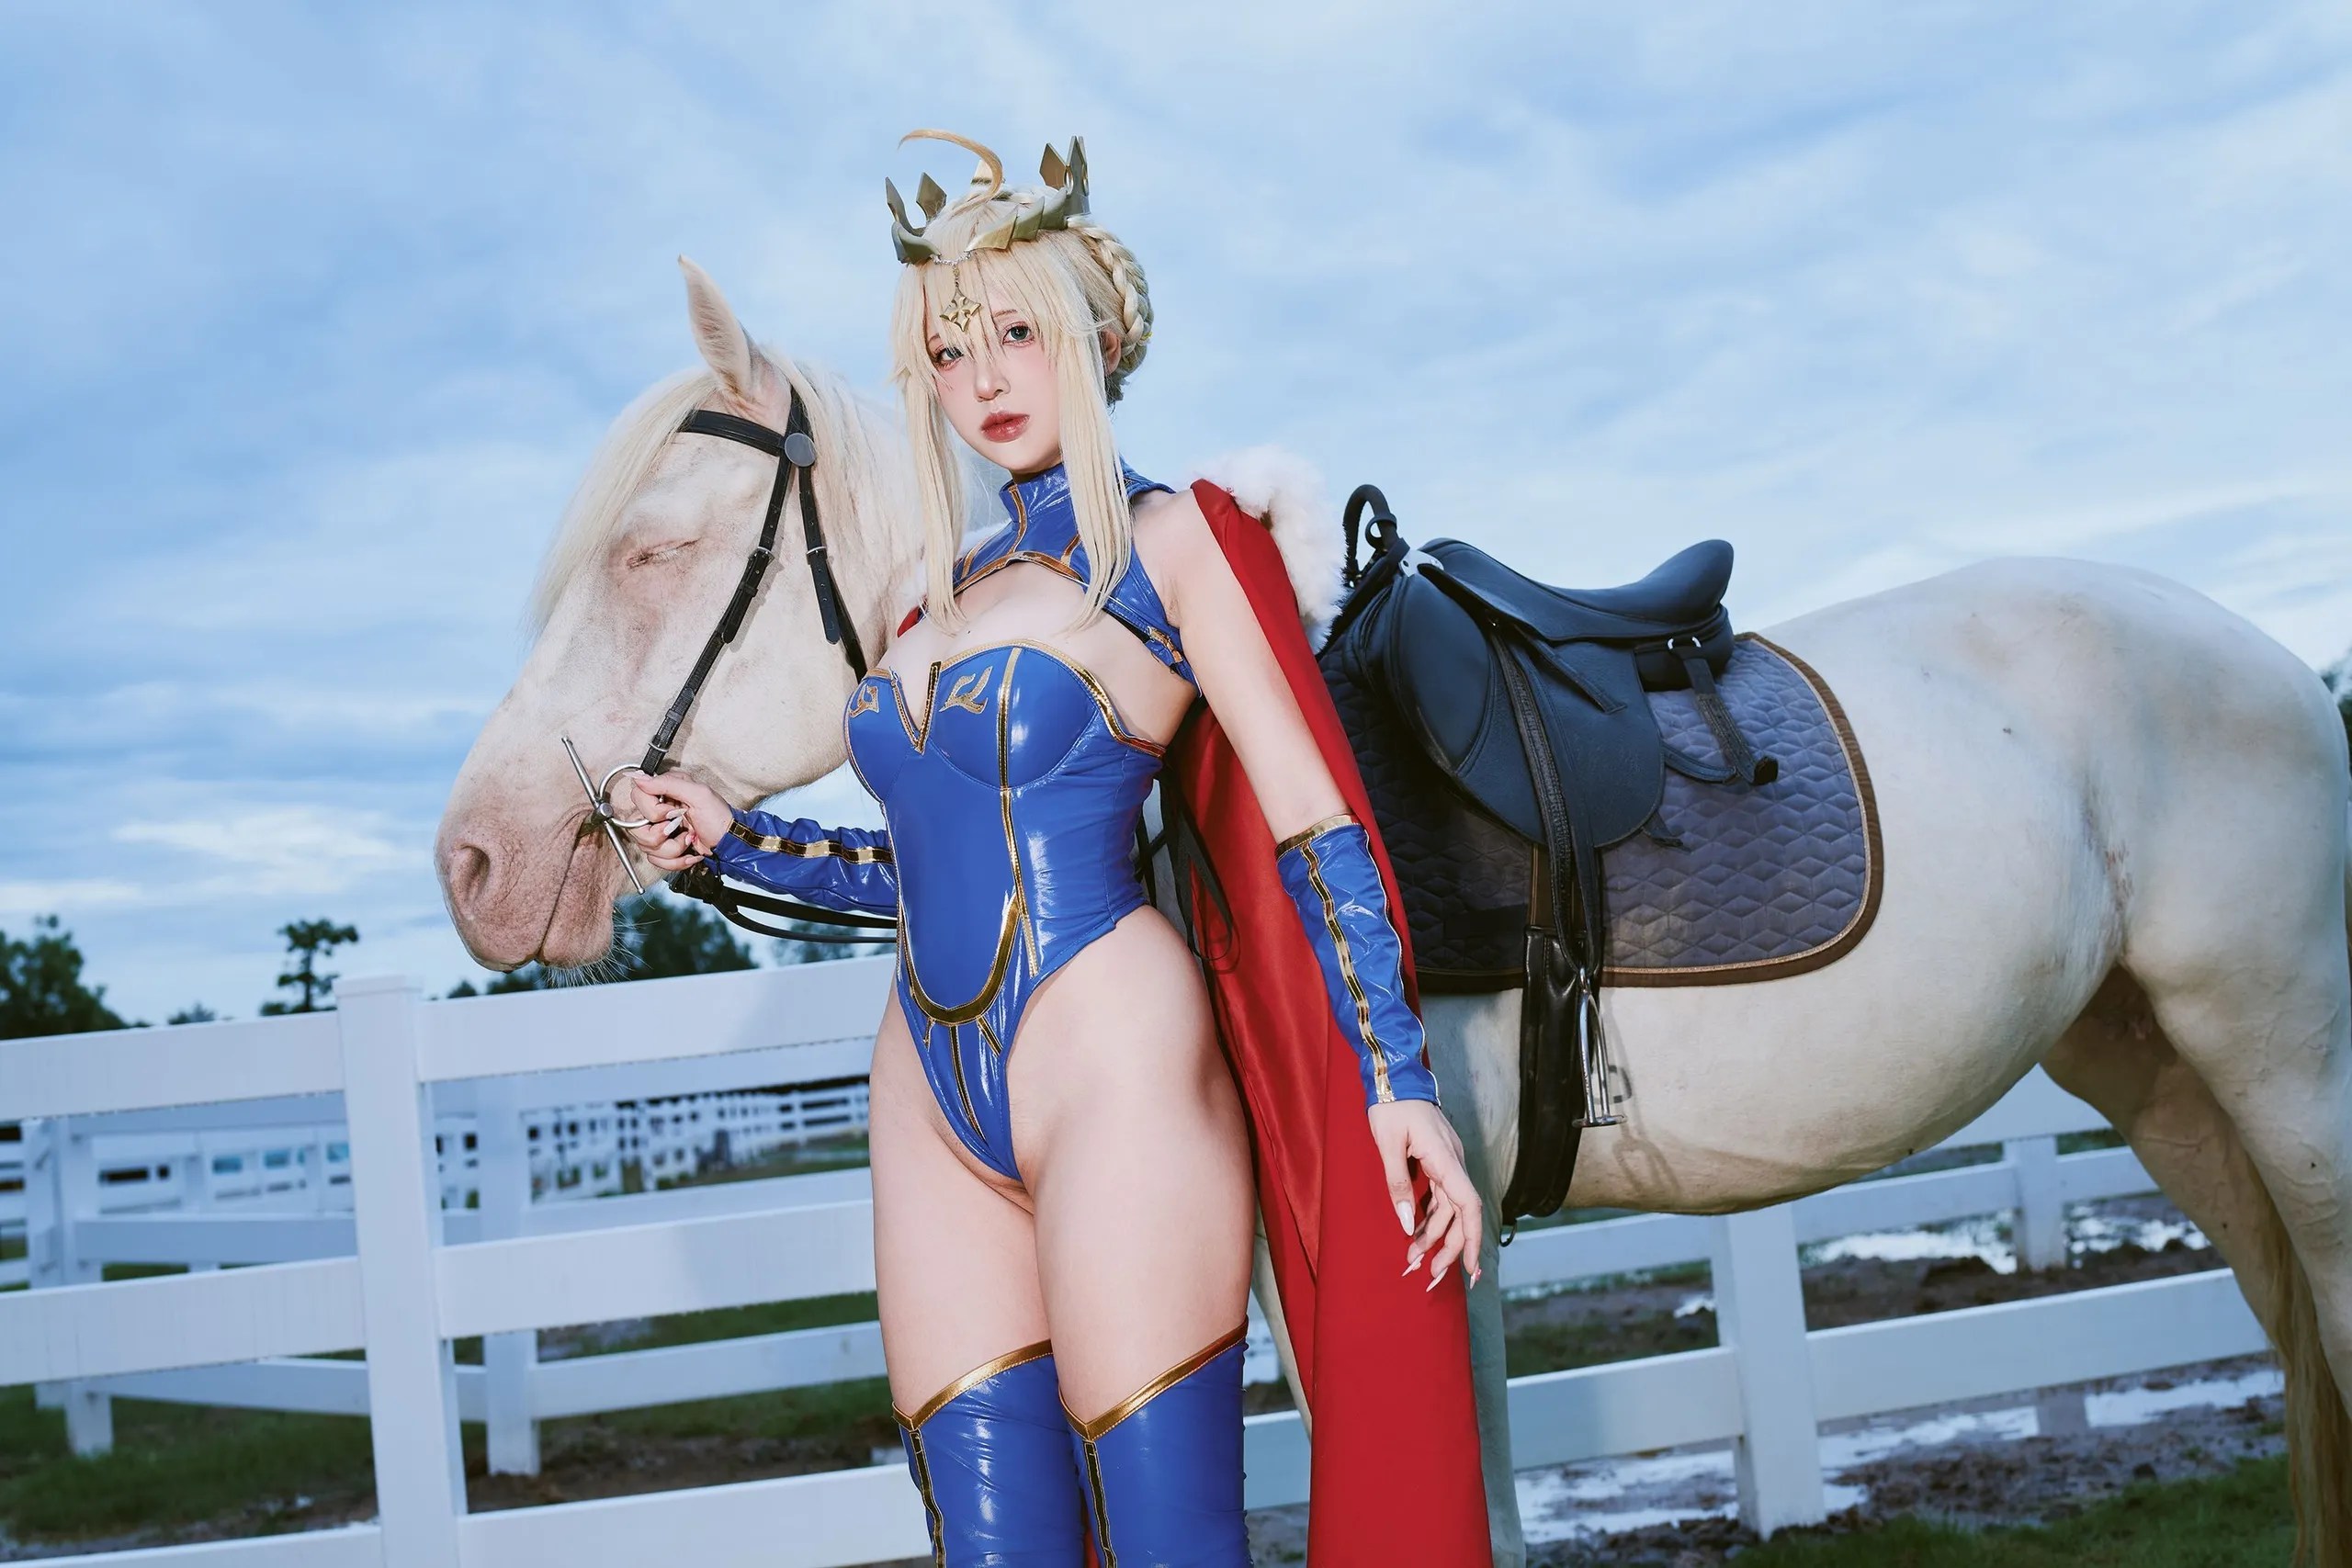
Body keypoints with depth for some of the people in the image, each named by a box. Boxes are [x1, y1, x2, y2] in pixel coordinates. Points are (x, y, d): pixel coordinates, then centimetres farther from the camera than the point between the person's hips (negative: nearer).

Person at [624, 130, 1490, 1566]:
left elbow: (1316, 826, -5)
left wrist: (1399, 1083, -12)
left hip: (1113, 1070, -6)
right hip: (934, 1109, 6)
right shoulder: (945, 592, 19)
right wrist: (732, 842, 14)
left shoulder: (1171, 544, 1)